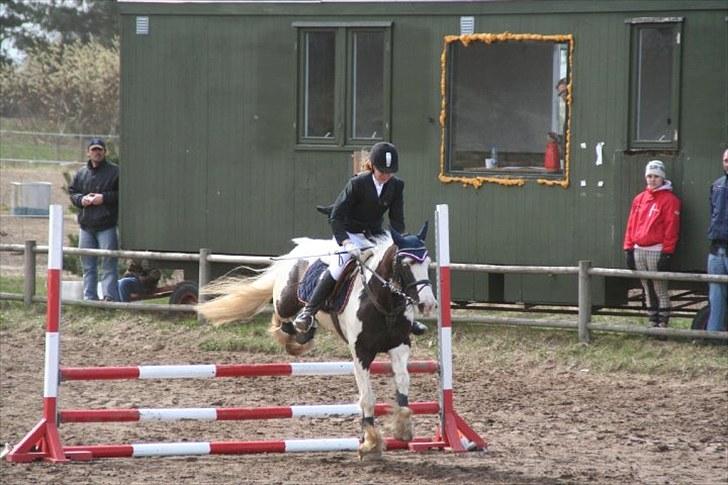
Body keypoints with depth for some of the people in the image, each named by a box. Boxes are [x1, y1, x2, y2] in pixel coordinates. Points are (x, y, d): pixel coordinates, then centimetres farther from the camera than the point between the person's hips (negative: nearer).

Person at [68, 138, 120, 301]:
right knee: (87, 265, 8)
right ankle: (89, 297, 13)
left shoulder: (115, 171, -1)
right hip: (86, 226, 5)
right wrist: (81, 199, -5)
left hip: (107, 226, -5)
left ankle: (110, 297, -9)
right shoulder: (81, 173, 13)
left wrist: (104, 198, -14)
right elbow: (72, 192, 16)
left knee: (108, 264, -7)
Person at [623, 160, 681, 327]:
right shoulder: (639, 199, 15)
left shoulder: (669, 200, -5)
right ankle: (653, 324, 17)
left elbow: (671, 228, -10)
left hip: (656, 251, -7)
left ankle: (663, 325, -4)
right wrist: (629, 249, 9)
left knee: (660, 291, -6)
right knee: (648, 291, 12)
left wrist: (667, 253, -15)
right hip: (638, 251, 7)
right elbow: (631, 225, 15)